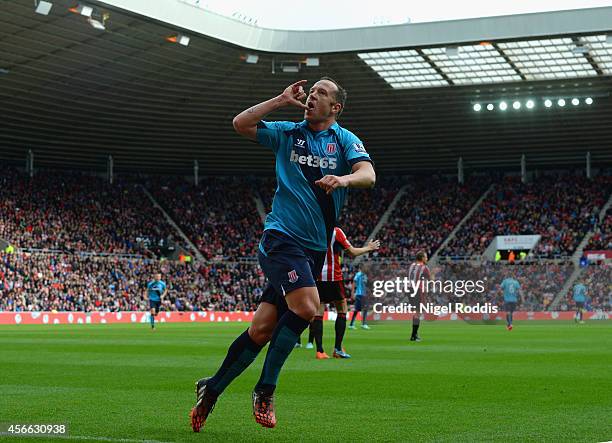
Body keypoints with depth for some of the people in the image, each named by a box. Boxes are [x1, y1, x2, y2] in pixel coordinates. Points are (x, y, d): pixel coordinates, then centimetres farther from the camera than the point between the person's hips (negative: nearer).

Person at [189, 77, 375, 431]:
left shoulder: (345, 140, 7)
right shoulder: (287, 133, 8)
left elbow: (368, 174, -10)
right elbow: (240, 124, 2)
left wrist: (344, 179, -32)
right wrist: (282, 100, -1)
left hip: (315, 250, 3)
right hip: (282, 238, -3)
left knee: (262, 329, 2)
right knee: (307, 306, -26)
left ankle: (212, 389, 18)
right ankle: (265, 389, -12)